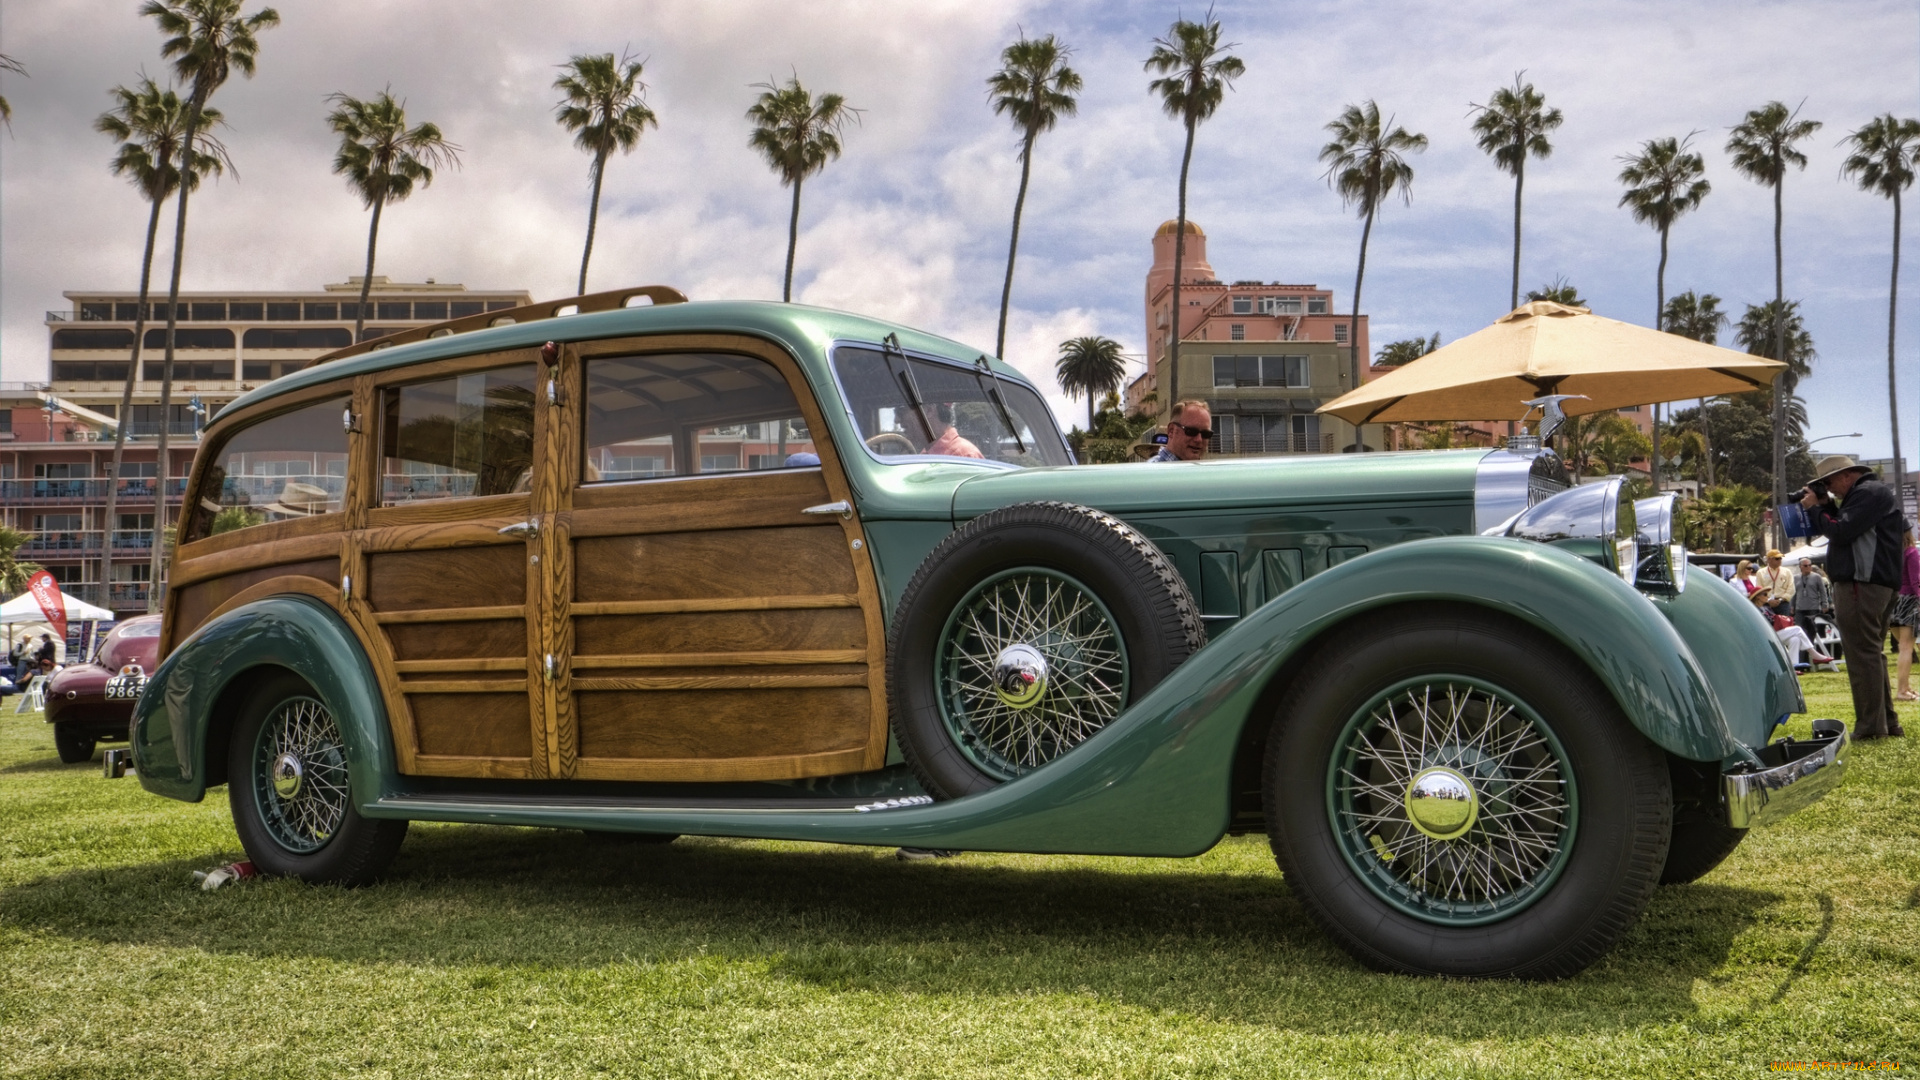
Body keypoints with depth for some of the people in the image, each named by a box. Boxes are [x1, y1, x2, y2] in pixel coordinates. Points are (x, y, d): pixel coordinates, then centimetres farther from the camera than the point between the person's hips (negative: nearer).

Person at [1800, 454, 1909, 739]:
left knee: (1862, 654, -11)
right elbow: (1838, 530, 23)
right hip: (1870, 584, 11)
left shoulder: (1869, 492, -11)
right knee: (1872, 654, 15)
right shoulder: (1865, 493, 23)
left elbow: (1841, 532, -19)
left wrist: (1814, 509, -6)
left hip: (1861, 585, -11)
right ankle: (1887, 722, 20)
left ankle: (1870, 727, -11)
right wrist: (1826, 507, 11)